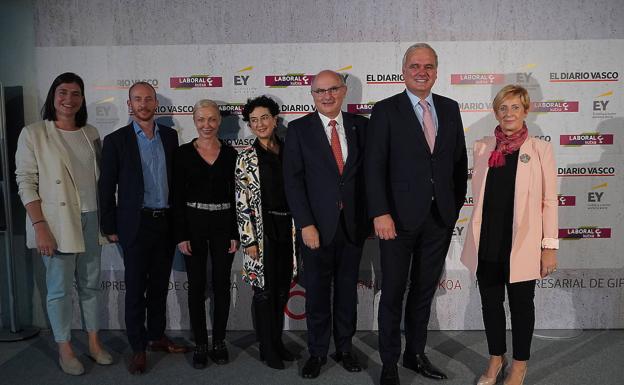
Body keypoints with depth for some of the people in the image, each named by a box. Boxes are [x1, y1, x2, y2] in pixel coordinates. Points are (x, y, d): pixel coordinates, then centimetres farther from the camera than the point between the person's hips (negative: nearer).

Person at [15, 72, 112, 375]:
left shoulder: (91, 133, 9)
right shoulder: (33, 134, -4)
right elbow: (26, 182, -8)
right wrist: (39, 226, -16)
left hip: (91, 220, 4)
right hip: (57, 223, -4)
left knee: (90, 284, 13)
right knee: (60, 288, 4)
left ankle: (94, 342, 26)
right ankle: (64, 349, 20)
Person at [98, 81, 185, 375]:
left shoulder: (170, 136, 8)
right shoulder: (116, 140, -3)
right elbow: (106, 187, -2)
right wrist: (110, 227, -3)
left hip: (166, 222, 4)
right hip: (136, 224, -3)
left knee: (159, 284, 13)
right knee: (136, 287, 4)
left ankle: (156, 336, 28)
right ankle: (138, 347, 15)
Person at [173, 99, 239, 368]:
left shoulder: (230, 153, 3)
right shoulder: (183, 153, 0)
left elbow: (235, 195, 4)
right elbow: (177, 197, -2)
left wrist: (235, 234, -1)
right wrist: (181, 235, -8)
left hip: (223, 224, 1)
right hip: (193, 223, -1)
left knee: (221, 284, 7)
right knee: (196, 286, 5)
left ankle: (219, 342, 21)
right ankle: (200, 344, 18)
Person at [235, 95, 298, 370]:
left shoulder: (288, 151, 7)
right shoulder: (246, 158, -4)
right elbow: (241, 202, -6)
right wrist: (249, 240, -11)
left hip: (288, 228, 4)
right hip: (262, 230, -4)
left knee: (283, 289, 13)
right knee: (265, 290, 3)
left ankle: (278, 342, 29)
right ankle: (267, 348, 18)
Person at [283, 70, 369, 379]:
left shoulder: (360, 126, 5)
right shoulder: (299, 129, 0)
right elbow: (293, 180, -5)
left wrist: (371, 216, 0)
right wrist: (305, 224, -11)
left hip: (353, 223, 2)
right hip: (317, 225, -2)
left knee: (348, 289, 13)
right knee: (317, 292, 8)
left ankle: (344, 347, 29)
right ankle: (317, 351, 25)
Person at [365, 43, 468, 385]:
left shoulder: (450, 108, 9)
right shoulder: (386, 110, -4)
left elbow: (459, 160, 12)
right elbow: (374, 166, -9)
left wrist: (457, 204, 7)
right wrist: (380, 214, -16)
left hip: (440, 217, 4)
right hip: (399, 216, -4)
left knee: (425, 290, 15)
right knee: (393, 293, 6)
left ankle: (416, 354, 33)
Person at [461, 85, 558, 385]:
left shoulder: (540, 149, -2)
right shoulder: (482, 147, 5)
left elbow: (549, 201, -3)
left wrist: (550, 246, -7)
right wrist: (475, 236, 9)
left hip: (521, 243, -3)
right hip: (487, 241, 3)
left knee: (521, 303, 10)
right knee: (490, 301, 13)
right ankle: (496, 359, 33)